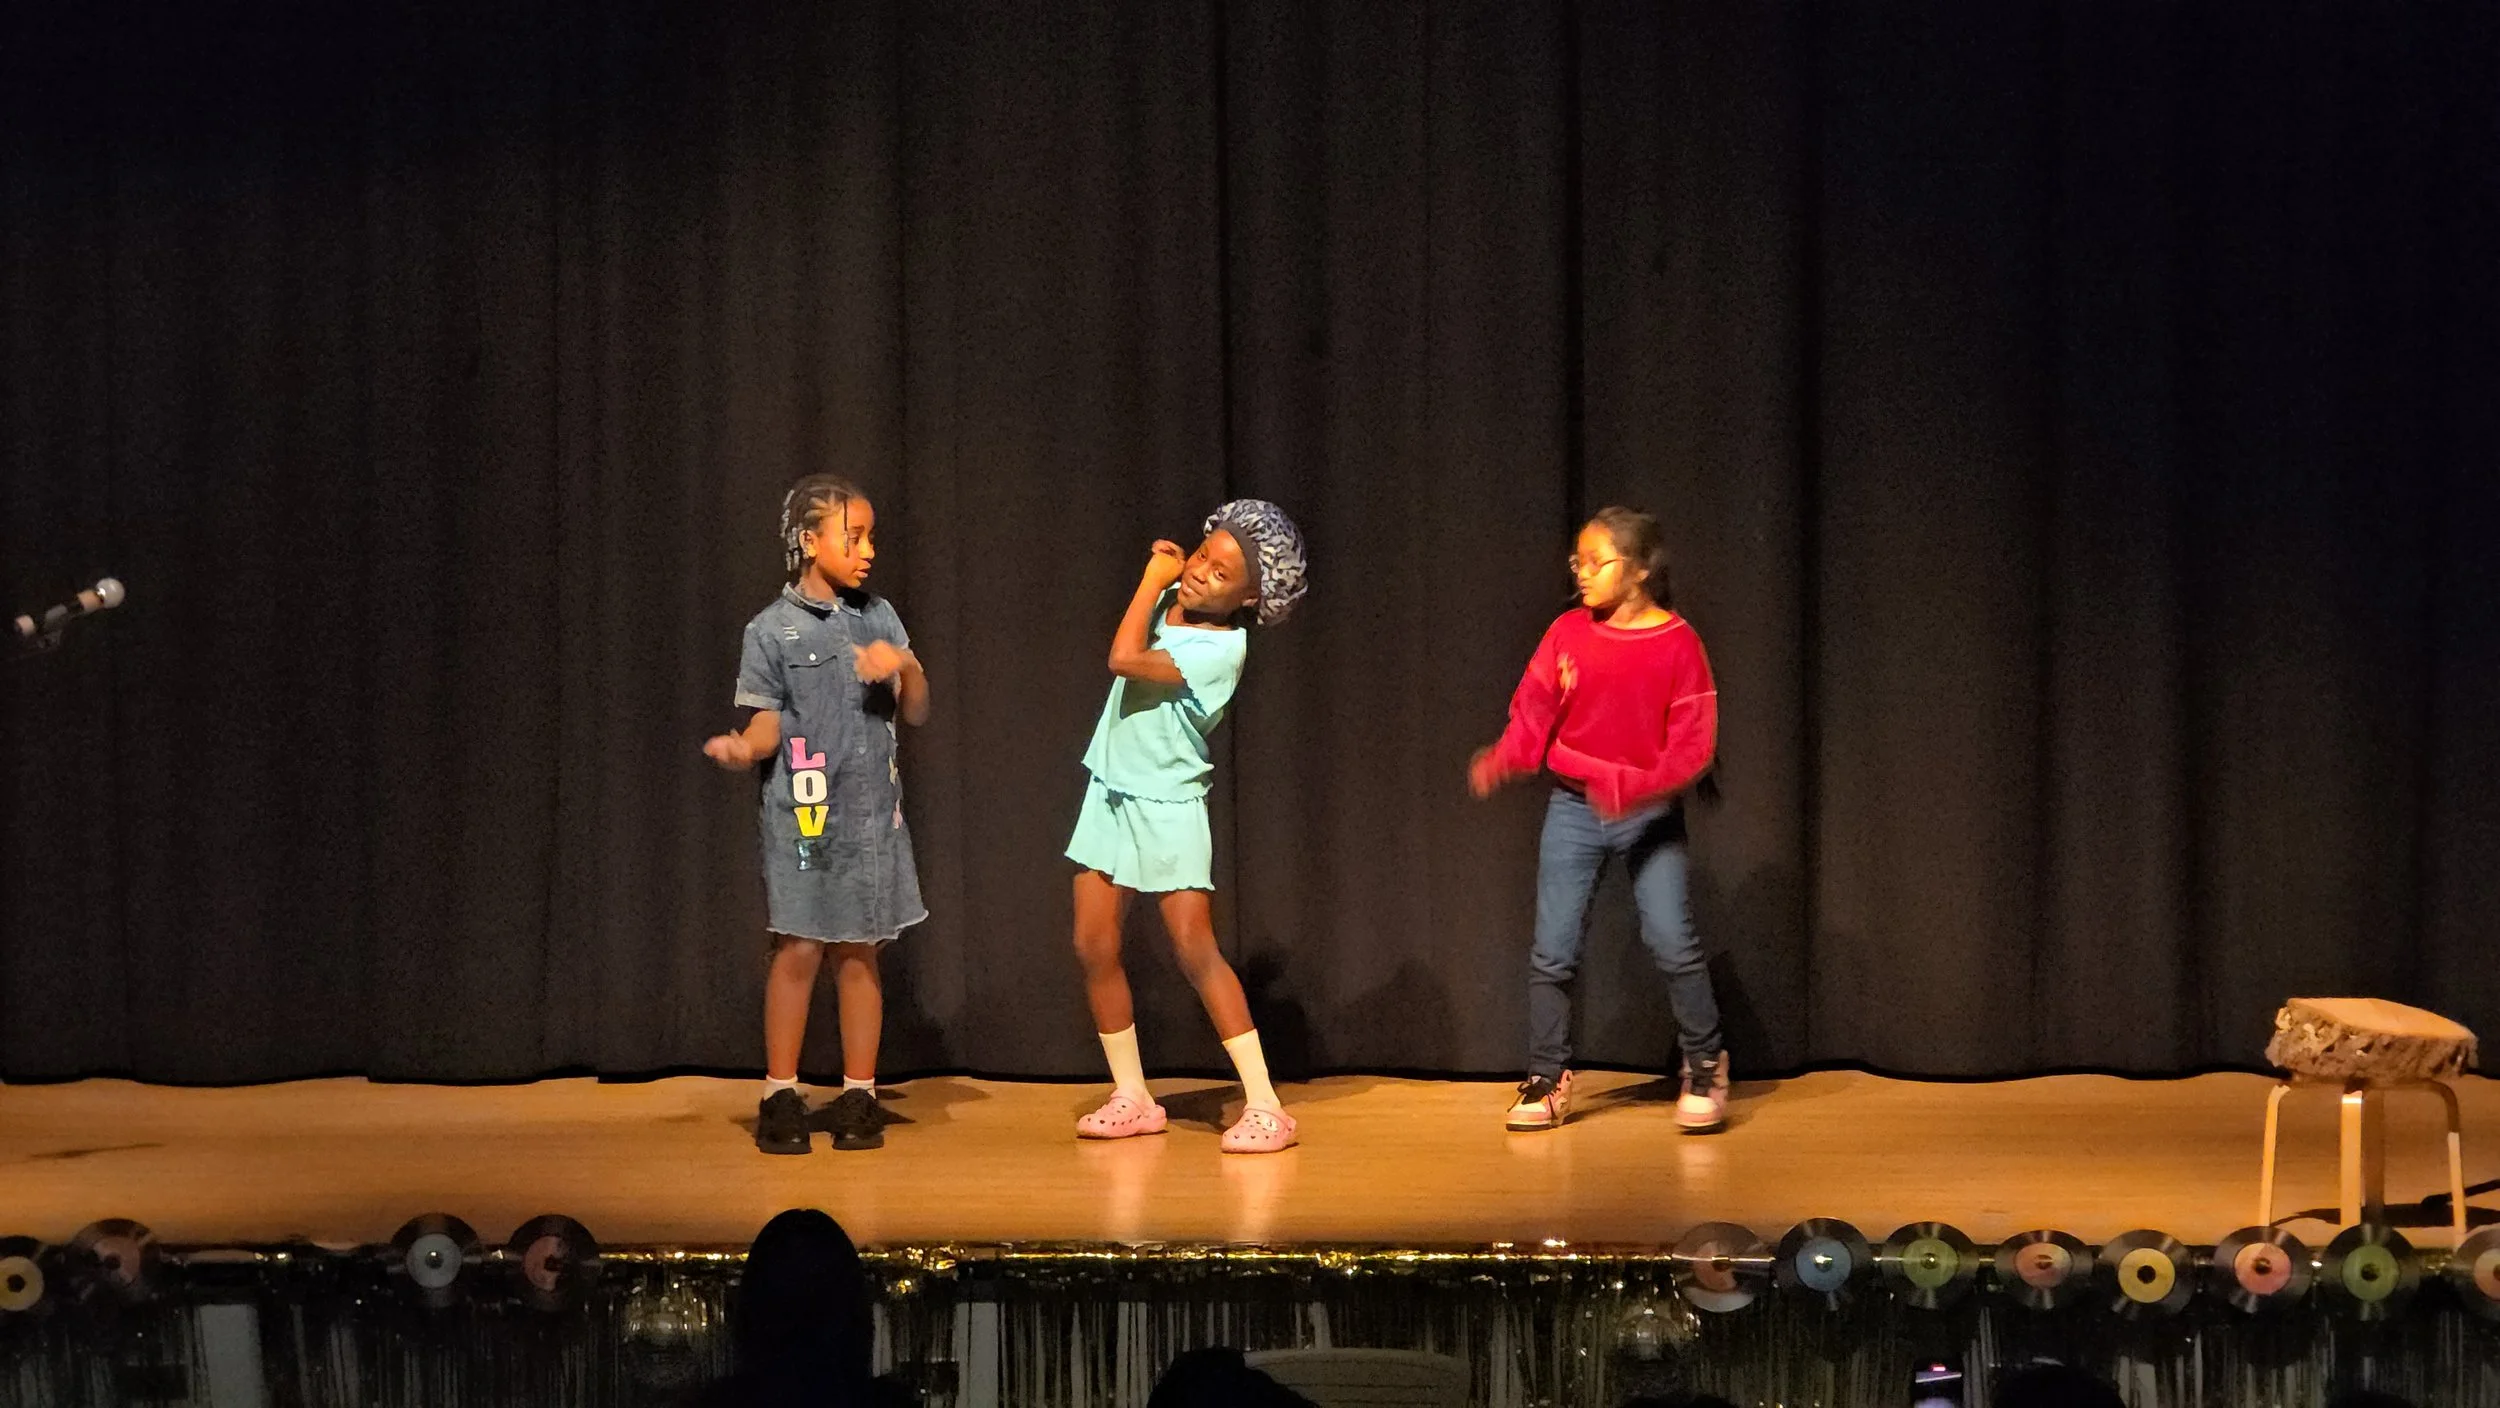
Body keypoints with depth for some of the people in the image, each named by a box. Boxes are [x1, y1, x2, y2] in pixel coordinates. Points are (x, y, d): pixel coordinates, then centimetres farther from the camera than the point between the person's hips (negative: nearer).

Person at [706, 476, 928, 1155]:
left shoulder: (878, 618, 9)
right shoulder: (773, 629, -3)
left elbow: (917, 713, 9)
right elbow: (768, 723, -5)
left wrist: (905, 667, -11)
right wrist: (742, 748, -26)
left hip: (871, 812, 3)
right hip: (802, 812, -3)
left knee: (860, 953, 6)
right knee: (799, 949, -3)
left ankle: (859, 1096, 13)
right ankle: (781, 1097, 7)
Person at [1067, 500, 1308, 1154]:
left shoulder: (1222, 648, -20)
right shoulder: (1168, 603, 2)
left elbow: (1125, 659, -29)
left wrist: (1154, 577, -19)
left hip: (1167, 806, -7)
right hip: (1110, 792, 7)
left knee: (1195, 951, -12)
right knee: (1094, 946, 5)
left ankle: (1265, 1105, -10)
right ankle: (1132, 1098, 15)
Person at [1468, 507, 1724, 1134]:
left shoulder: (1677, 642, -10)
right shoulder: (1568, 633, -2)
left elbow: (1693, 746, -12)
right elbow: (1533, 714, -2)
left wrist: (1637, 789, -27)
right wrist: (1500, 762, -22)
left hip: (1649, 811, -3)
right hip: (1573, 807, 3)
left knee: (1673, 942, -7)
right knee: (1552, 951, 1)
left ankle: (1705, 1067, 12)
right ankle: (1547, 1080, 14)